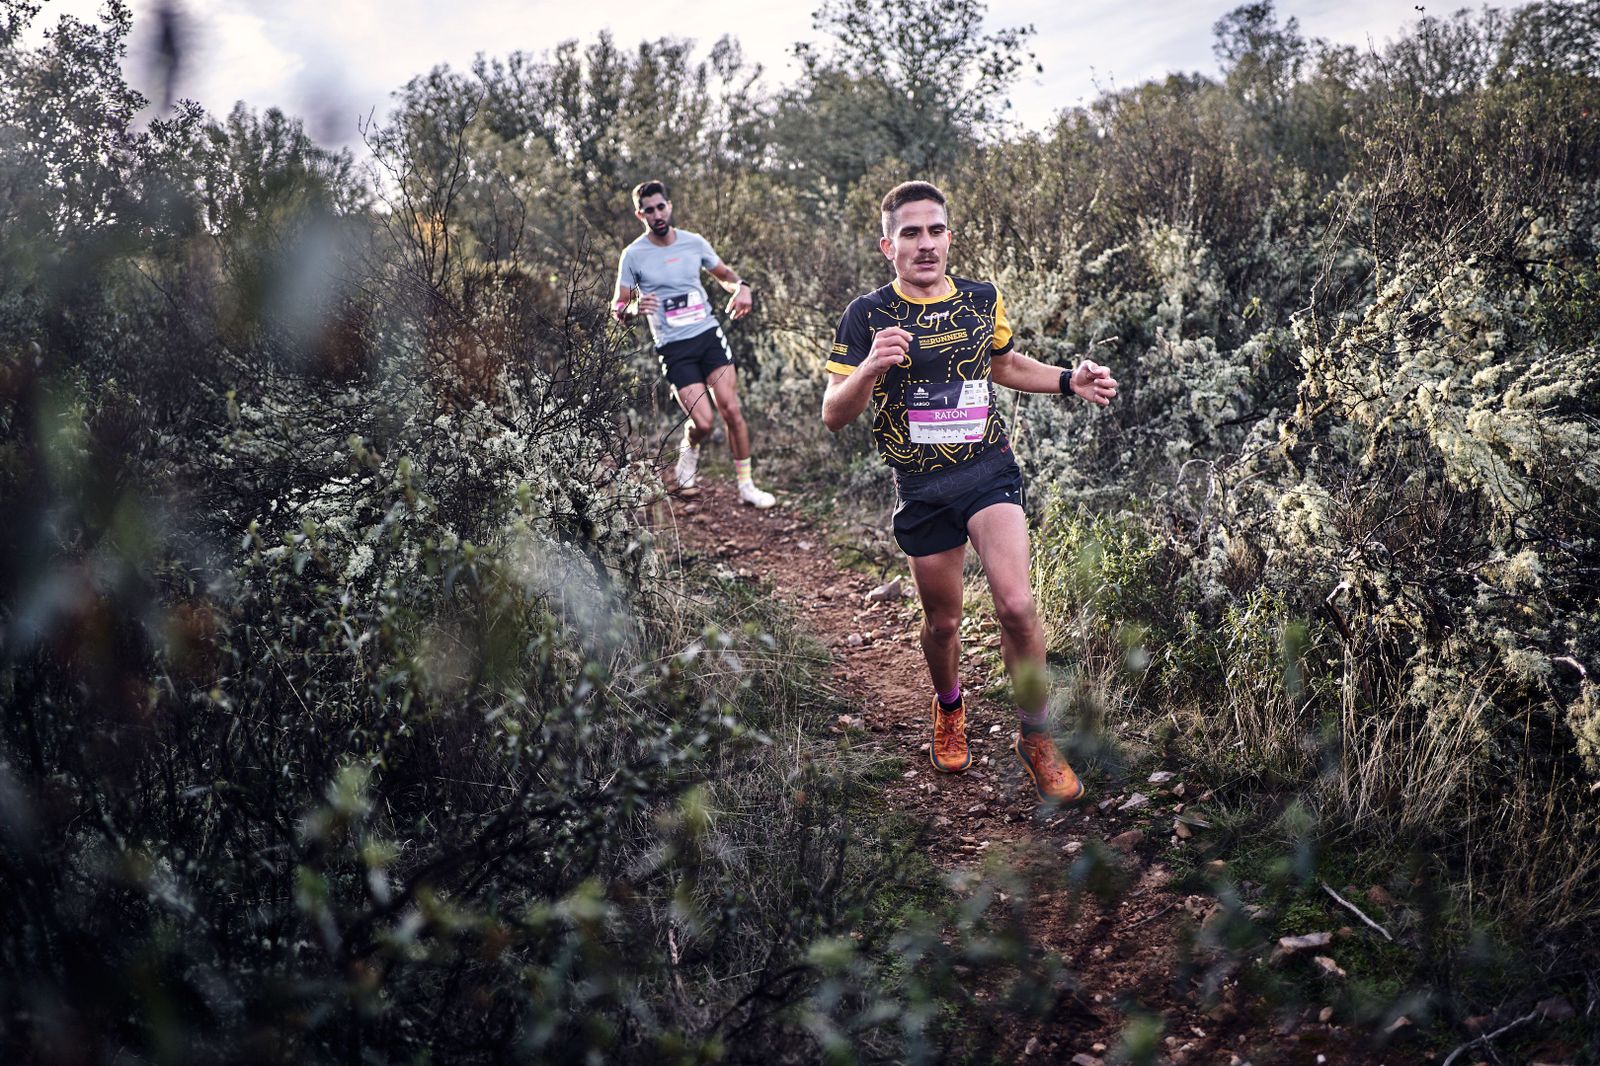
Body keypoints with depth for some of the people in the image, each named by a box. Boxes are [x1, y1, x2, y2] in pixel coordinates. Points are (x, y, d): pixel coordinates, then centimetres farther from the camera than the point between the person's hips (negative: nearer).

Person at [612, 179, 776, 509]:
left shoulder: (694, 242, 5)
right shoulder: (633, 255, -4)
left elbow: (724, 273, 20)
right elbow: (617, 309, 0)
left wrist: (742, 287, -2)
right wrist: (634, 309, -24)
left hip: (709, 335, 3)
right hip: (674, 348, -3)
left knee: (732, 410, -7)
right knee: (703, 423, -11)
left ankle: (746, 486, 6)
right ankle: (689, 448, 26)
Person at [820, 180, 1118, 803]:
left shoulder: (984, 301, 4)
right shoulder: (867, 317, -6)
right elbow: (833, 416, -9)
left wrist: (1069, 381, 9)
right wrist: (871, 367, -29)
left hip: (989, 471, 1)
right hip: (922, 490, -1)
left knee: (1016, 606, -17)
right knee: (942, 621, 11)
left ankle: (1036, 739, 2)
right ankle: (949, 708, 43)